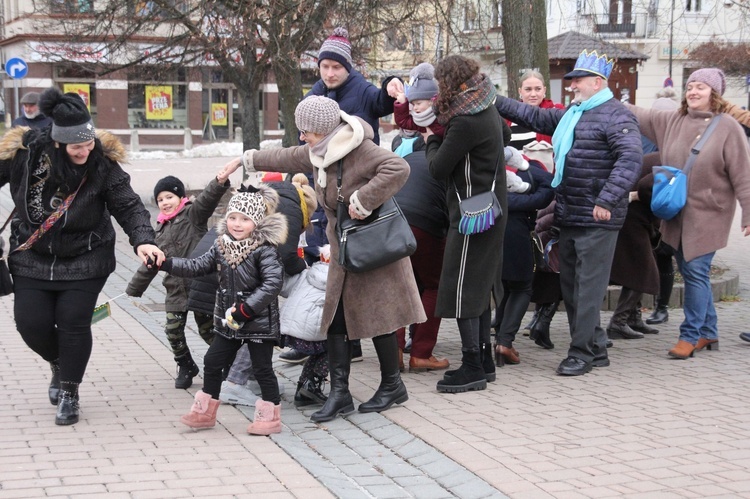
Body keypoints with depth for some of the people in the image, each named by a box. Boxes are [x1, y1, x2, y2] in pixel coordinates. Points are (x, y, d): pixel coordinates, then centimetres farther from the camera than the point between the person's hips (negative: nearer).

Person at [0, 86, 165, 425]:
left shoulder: (102, 163, -17)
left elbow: (128, 206, -16)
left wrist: (142, 240, -33)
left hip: (85, 261, -1)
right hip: (33, 258, 2)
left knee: (74, 322, -5)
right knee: (31, 322, -1)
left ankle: (69, 393, 14)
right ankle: (59, 365, 32)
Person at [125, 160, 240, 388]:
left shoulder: (193, 214, -5)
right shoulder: (161, 230, 14)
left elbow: (207, 199, -26)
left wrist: (220, 181, -46)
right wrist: (134, 289, 26)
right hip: (175, 289, 6)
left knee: (208, 329, 2)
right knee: (173, 330, 1)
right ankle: (186, 367, 21)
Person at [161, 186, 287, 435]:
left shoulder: (265, 250, -18)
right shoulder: (222, 247, 3)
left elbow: (273, 283, -26)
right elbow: (197, 266, 5)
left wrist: (245, 309, -28)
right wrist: (165, 263, -6)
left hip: (260, 322, -7)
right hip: (228, 322, 7)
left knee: (262, 368, 1)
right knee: (212, 362, 13)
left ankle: (270, 416, 13)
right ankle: (205, 412, 26)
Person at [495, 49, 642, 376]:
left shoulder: (615, 116, -11)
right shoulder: (571, 115, 18)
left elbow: (631, 158, -22)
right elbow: (536, 118, 24)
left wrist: (607, 200, -27)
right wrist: (496, 102, 16)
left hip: (597, 220, -10)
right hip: (568, 217, 10)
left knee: (588, 287, -5)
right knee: (570, 286, 13)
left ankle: (582, 352, 2)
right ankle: (595, 348, 22)